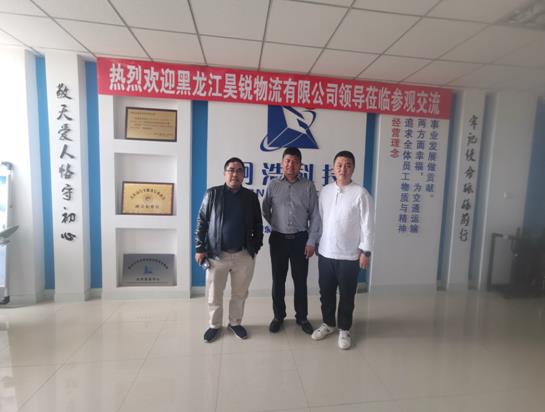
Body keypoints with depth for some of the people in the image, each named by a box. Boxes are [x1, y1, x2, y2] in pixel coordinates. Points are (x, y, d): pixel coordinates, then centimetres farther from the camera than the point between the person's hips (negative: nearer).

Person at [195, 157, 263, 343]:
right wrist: (200, 248, -5)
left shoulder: (251, 196, 3)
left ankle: (235, 322, 38)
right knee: (214, 294, 13)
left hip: (244, 255, 2)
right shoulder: (212, 194, -2)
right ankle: (215, 325, 35)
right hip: (216, 254, -1)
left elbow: (258, 225, 8)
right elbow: (201, 222, -1)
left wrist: (256, 246, 5)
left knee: (240, 293, 15)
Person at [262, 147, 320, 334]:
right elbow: (265, 210, 9)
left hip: (300, 239, 0)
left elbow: (315, 215, -2)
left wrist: (311, 241, -6)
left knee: (300, 280, 11)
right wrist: (277, 225, 9)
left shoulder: (308, 186, -2)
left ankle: (302, 317, 30)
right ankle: (278, 316, 30)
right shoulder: (272, 185, -1)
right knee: (278, 280, 11)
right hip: (278, 239, 1)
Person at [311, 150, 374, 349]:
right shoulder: (325, 191, 4)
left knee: (346, 295, 12)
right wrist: (316, 243, 9)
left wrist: (365, 251, -10)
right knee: (326, 292, 16)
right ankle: (328, 323, 38)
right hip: (325, 252, 4)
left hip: (349, 256, -4)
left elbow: (367, 225, -9)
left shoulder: (361, 193, -10)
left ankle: (344, 329, 32)